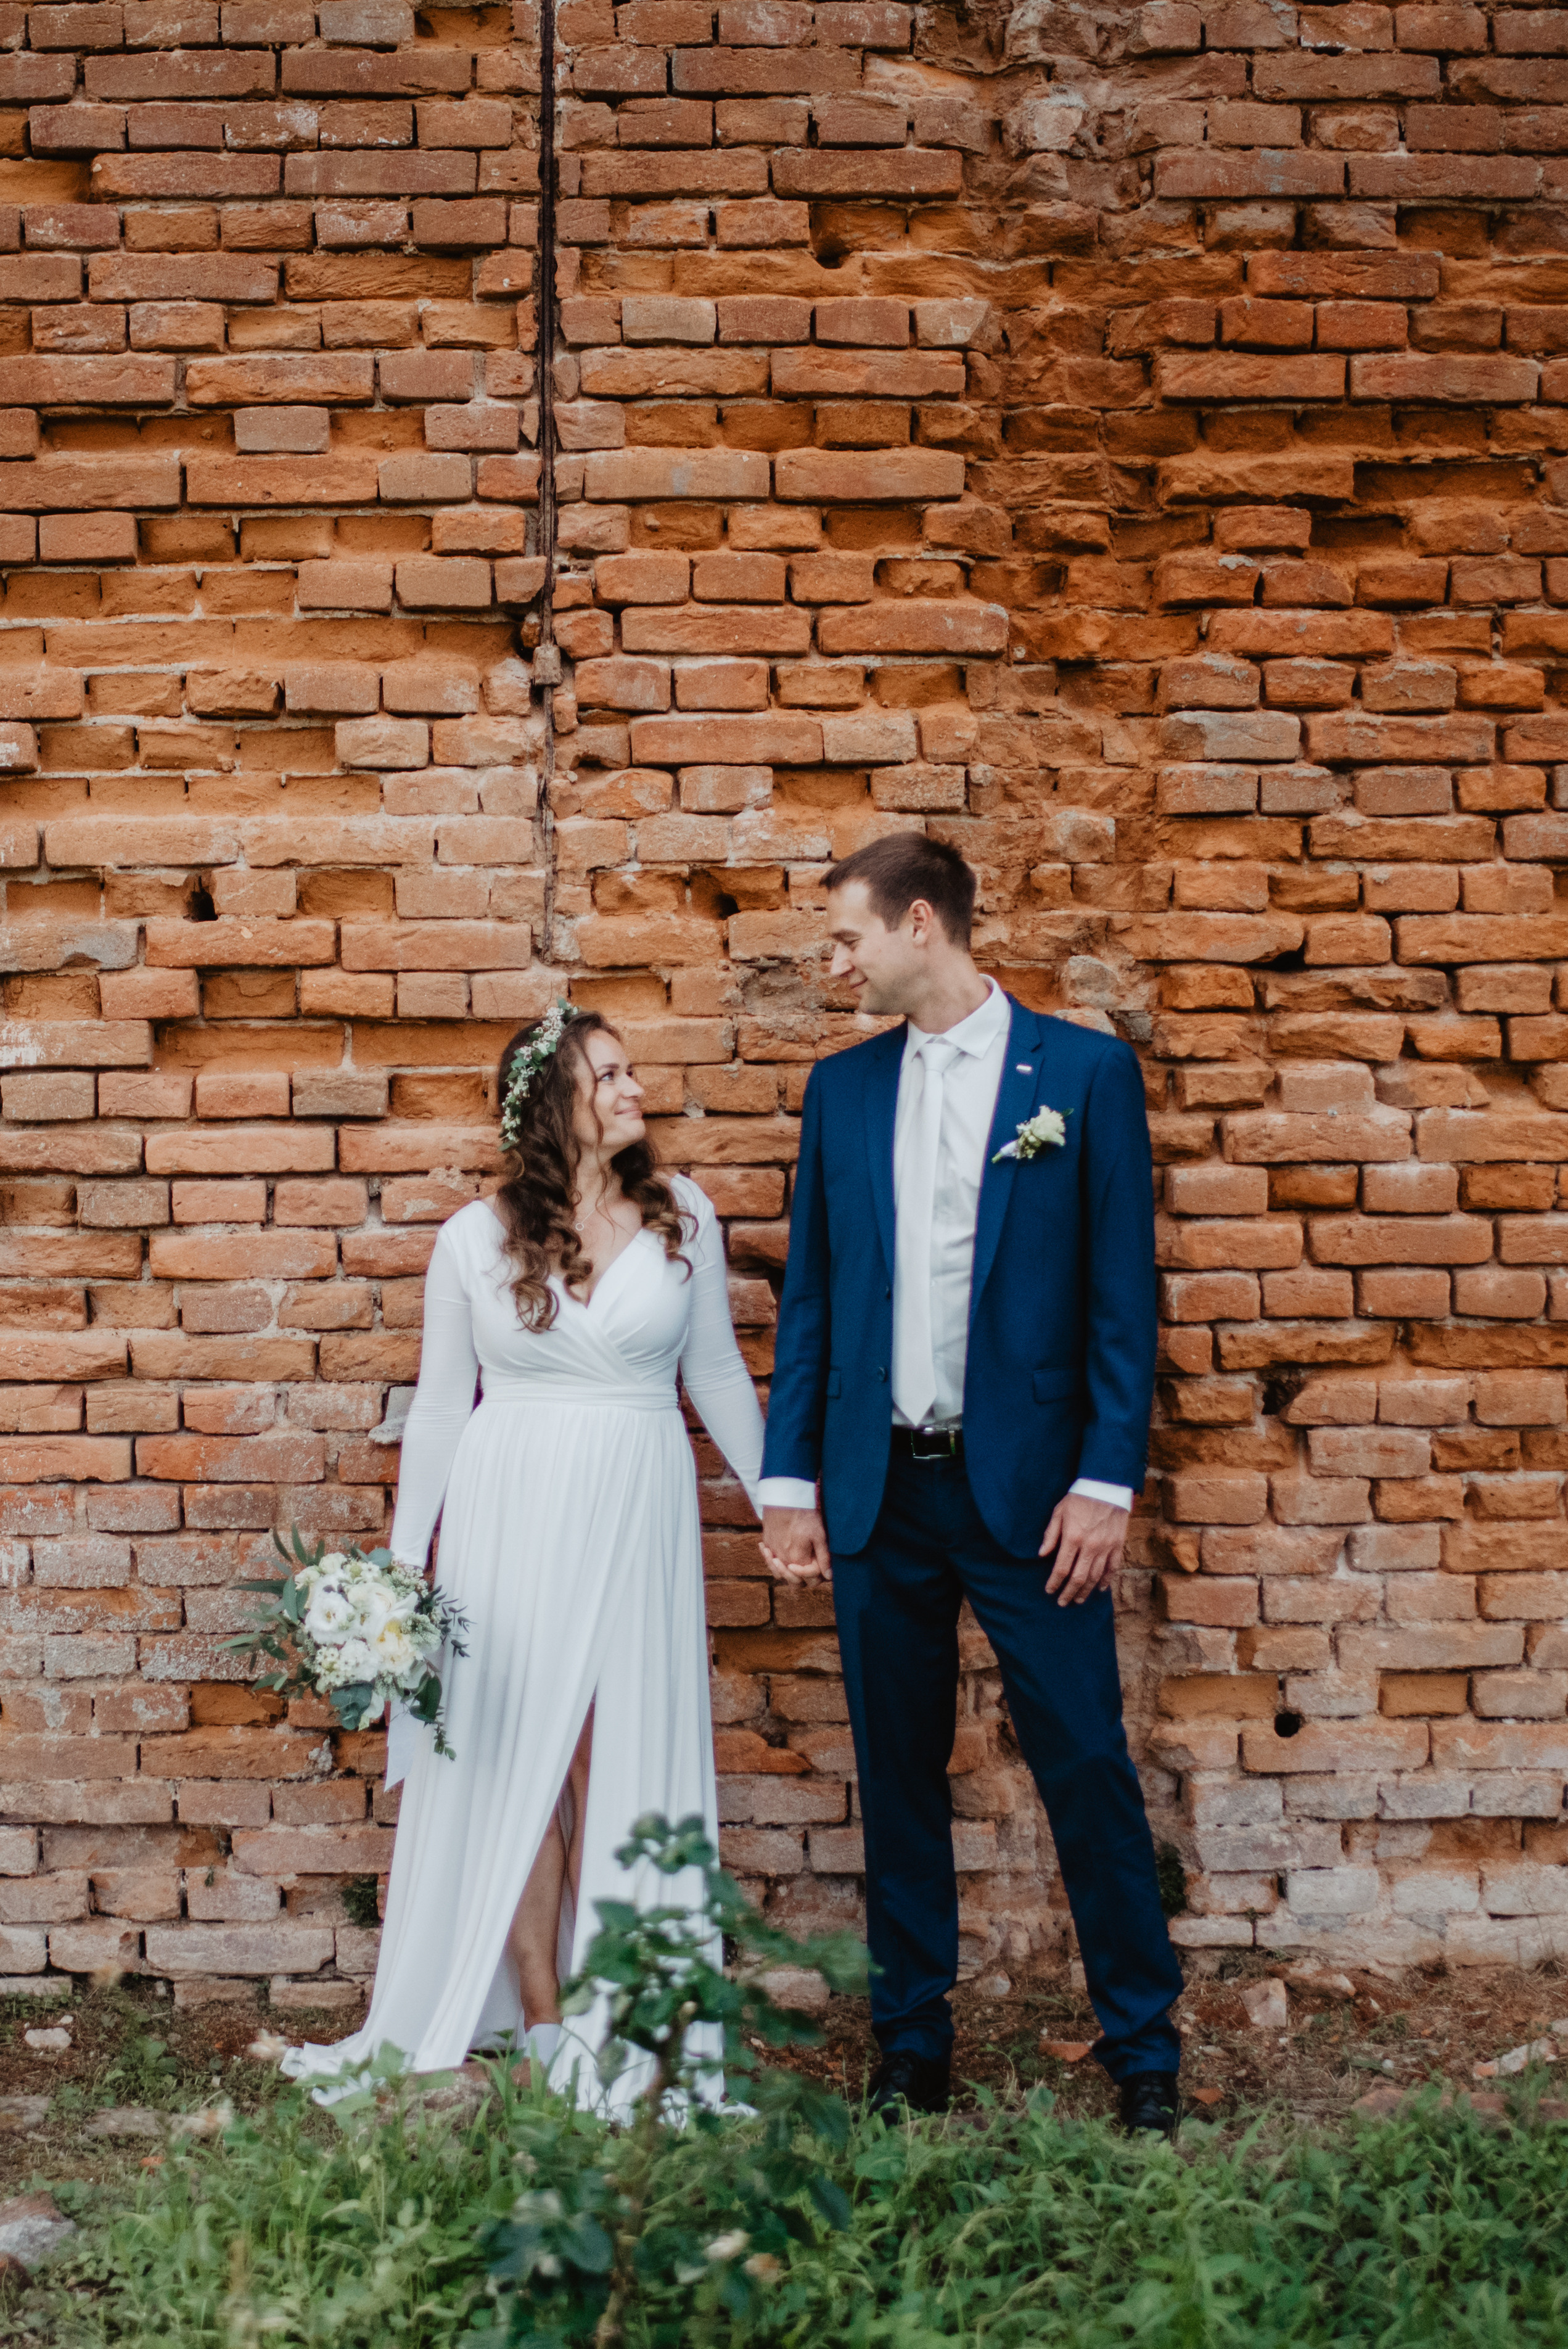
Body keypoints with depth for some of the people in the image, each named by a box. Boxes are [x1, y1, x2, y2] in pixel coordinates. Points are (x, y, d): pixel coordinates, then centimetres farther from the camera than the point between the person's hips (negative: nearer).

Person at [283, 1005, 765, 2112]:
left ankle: (610, 2024, 13)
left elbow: (716, 1372, 11)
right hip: (510, 1516, 0)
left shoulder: (684, 1217, 2)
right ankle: (539, 2018, 14)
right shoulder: (476, 1240, 1)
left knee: (621, 1762, 2)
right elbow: (440, 1407, 7)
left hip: (638, 1514, 0)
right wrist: (401, 1561, 6)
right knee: (510, 1762, 2)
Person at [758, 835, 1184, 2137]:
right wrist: (788, 1479, 5)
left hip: (1027, 1486, -3)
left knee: (1088, 1765, 0)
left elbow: (1122, 1293, -3)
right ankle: (912, 2044, 24)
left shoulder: (1086, 1071, -1)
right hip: (877, 1491, 4)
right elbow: (809, 1294, 11)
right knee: (900, 1775, 11)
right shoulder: (841, 1088, 10)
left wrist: (1107, 1482, -10)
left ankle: (1145, 2051, 15)